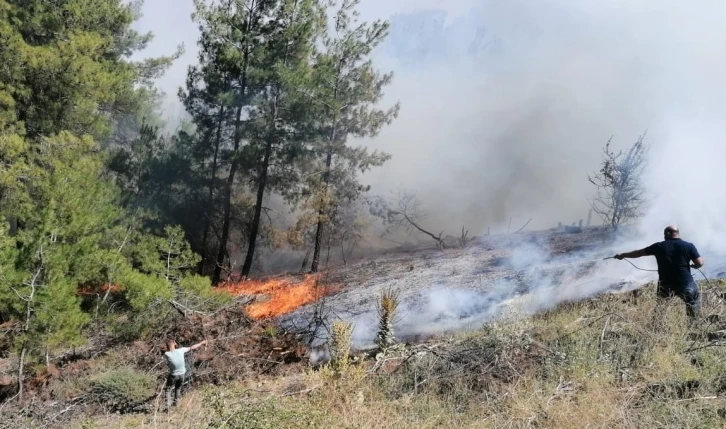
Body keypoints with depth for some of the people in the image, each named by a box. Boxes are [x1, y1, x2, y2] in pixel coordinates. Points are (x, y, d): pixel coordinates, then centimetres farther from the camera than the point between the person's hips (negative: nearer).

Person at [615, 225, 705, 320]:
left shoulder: (659, 246, 2)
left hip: (665, 286, 2)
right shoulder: (689, 246, -3)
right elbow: (699, 263, -7)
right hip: (685, 285, -1)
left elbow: (639, 253, 12)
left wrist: (623, 255, 26)